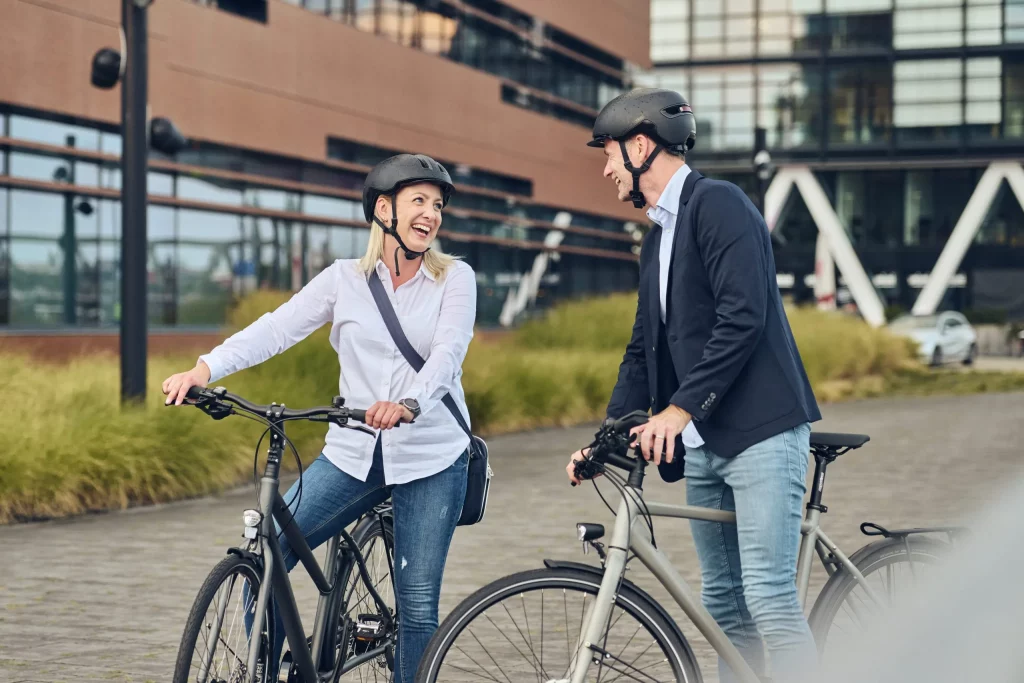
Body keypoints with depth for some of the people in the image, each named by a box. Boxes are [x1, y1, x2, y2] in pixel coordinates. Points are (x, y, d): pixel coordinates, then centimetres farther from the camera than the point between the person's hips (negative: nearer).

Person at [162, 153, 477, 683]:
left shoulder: (455, 278, 0)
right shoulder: (346, 278, 5)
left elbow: (448, 354, -16)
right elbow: (276, 328, -5)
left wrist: (408, 403, -36)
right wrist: (205, 369, -20)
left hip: (431, 459, -2)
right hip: (352, 454, 2)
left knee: (417, 605, -2)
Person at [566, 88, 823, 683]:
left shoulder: (718, 204, -9)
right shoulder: (657, 238, 19)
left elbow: (743, 317, -20)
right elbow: (644, 350, 22)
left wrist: (680, 407, -22)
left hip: (760, 433, -9)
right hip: (703, 444, 9)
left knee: (771, 603, -13)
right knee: (725, 608, 9)